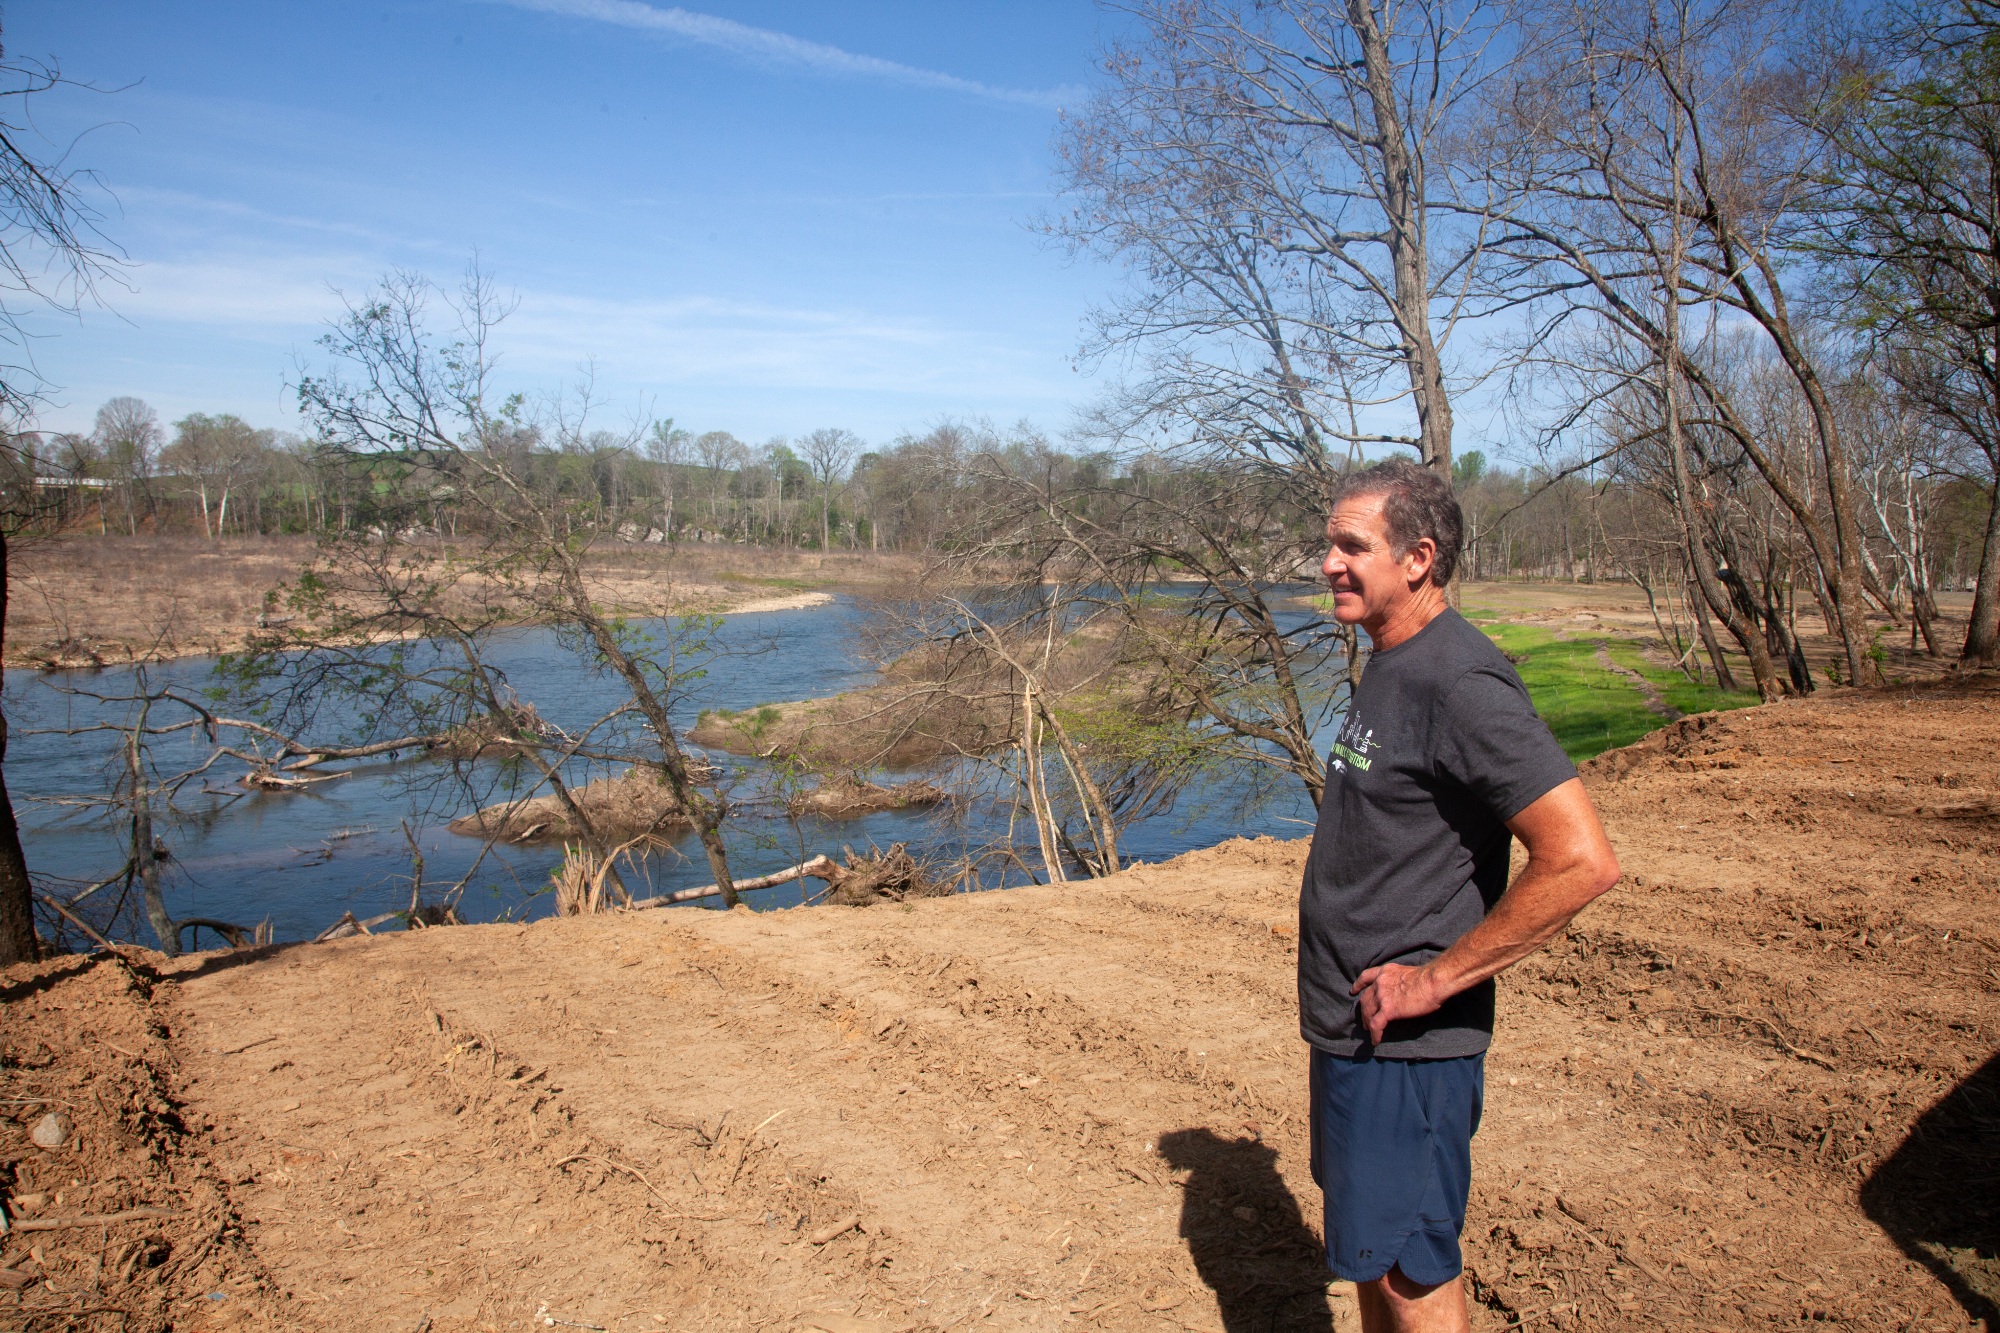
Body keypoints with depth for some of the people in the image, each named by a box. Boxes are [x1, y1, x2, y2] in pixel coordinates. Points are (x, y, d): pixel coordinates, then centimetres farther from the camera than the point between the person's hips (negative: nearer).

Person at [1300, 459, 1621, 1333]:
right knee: (1371, 1252, 22)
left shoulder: (1459, 684, -21)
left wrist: (1437, 978, -22)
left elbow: (1581, 861, -28)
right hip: (1351, 1025, 9)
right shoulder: (1389, 665, 9)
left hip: (1404, 1041, -9)